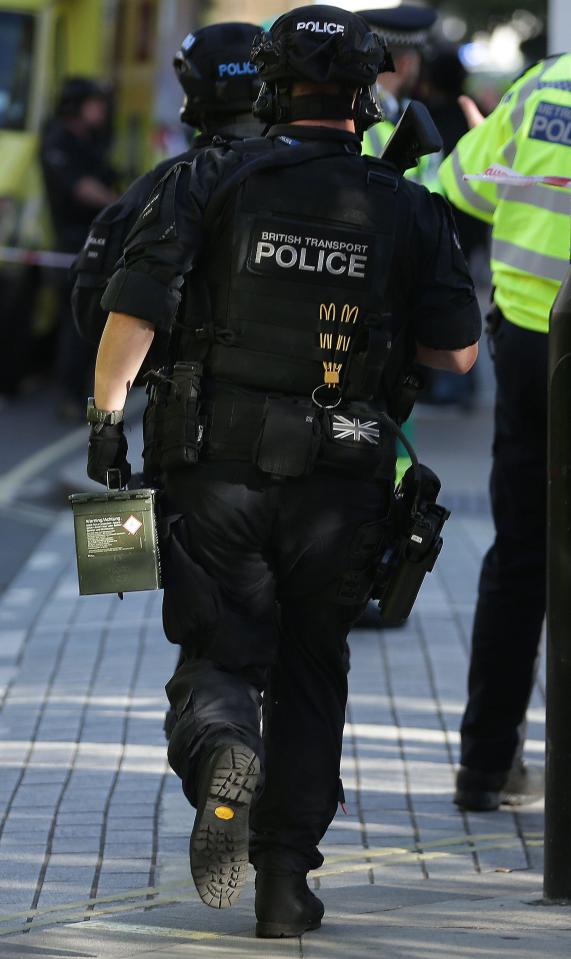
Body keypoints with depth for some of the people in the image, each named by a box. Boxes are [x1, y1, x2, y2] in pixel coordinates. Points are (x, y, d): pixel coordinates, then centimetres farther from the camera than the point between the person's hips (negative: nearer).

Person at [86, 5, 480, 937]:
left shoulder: (212, 180, -3)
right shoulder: (409, 210, 0)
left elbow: (133, 308, -10)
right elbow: (458, 351, 1)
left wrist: (107, 414, -1)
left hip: (219, 469, -1)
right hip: (339, 485, 1)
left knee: (218, 653, 7)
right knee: (311, 671, 14)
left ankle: (222, 753, -28)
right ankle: (287, 879, 11)